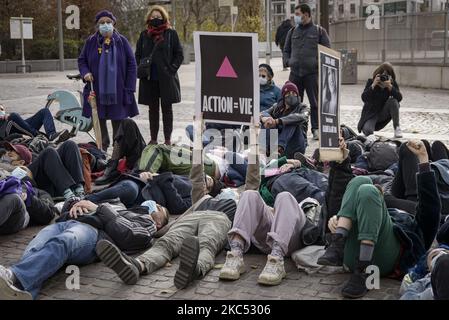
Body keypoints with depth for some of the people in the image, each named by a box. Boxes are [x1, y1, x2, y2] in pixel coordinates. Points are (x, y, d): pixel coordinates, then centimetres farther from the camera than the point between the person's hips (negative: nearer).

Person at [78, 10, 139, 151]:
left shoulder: (121, 41, 1)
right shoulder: (91, 42, 4)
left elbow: (132, 64, 1)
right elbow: (81, 60, 15)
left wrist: (129, 88, -4)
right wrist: (85, 72, -7)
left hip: (117, 91, -1)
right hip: (97, 91, 2)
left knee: (118, 121, 4)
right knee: (99, 120, 9)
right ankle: (102, 147, 23)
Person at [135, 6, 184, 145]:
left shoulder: (171, 33, 0)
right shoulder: (144, 35, 10)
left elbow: (179, 54, 1)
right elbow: (138, 55, 15)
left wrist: (172, 69, -9)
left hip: (166, 78, -3)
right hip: (149, 78, 3)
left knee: (167, 108, 4)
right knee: (153, 109, 9)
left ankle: (168, 139, 9)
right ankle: (153, 138, 15)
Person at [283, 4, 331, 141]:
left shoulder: (319, 31, 3)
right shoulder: (292, 32, 14)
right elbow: (286, 50, 21)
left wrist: (318, 63, -8)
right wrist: (289, 61, 4)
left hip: (312, 73, -3)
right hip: (295, 73, 4)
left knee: (315, 103, 0)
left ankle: (316, 129, 7)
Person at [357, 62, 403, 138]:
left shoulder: (393, 84, -4)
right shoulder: (371, 82, -7)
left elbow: (399, 98, -19)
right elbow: (364, 98, -19)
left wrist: (390, 86, -32)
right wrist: (373, 85, -29)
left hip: (384, 113, 2)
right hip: (371, 113, -2)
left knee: (393, 101, -27)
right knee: (367, 131, -29)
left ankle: (397, 127, -16)